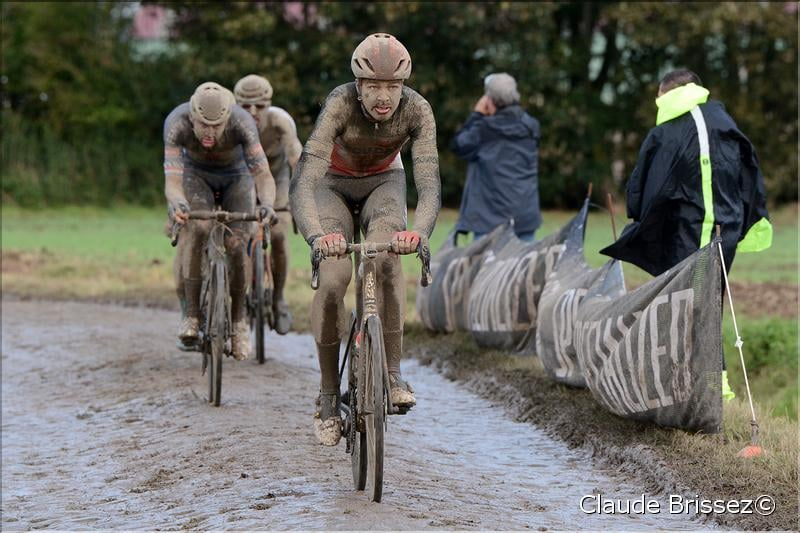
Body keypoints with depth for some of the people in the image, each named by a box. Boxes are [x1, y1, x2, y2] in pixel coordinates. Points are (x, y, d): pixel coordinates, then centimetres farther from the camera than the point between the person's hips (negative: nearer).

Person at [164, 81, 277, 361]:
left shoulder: (242, 122, -37)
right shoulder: (176, 123, -36)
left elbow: (262, 173, -39)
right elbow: (172, 178, -40)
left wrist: (267, 204, -59)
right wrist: (176, 202, -63)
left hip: (236, 176, 0)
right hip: (196, 173, 0)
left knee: (236, 245, -17)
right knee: (196, 228, -29)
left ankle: (238, 317, 6)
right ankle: (190, 312, -20)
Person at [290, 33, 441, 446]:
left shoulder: (416, 110, -28)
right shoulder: (340, 104, -34)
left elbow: (429, 184, -35)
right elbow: (303, 183, -42)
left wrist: (419, 232, -56)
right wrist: (316, 236, -61)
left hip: (383, 183, 1)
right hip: (333, 185, -1)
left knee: (386, 258, -29)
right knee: (333, 279, -21)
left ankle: (393, 372, -20)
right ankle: (328, 396, -7)